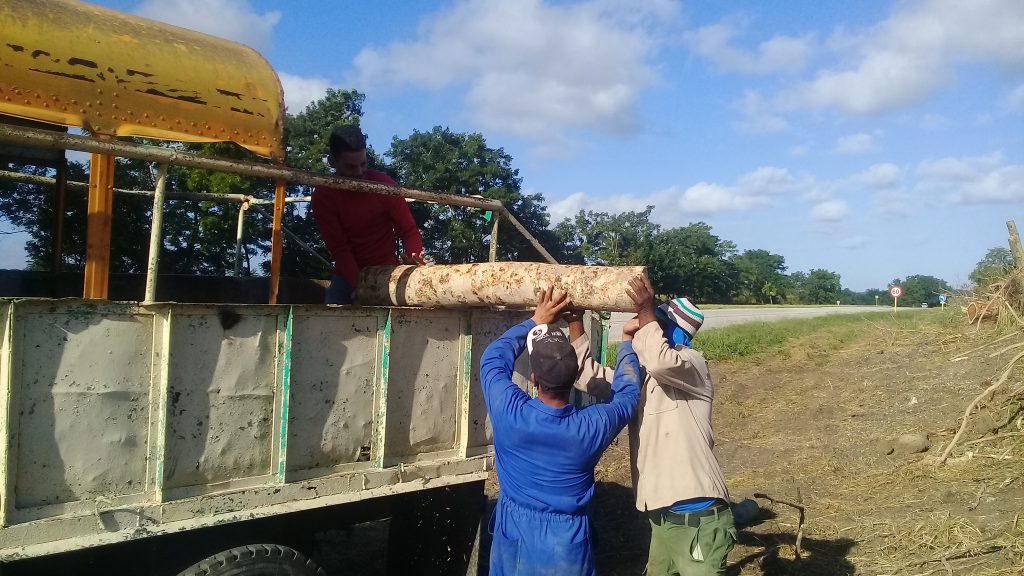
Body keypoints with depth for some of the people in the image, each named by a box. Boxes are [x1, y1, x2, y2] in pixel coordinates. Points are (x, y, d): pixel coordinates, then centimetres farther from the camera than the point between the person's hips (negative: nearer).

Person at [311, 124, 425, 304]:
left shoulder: (384, 184, -11)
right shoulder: (323, 195, -10)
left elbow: (409, 230, -9)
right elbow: (338, 248, -14)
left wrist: (414, 257, -31)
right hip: (349, 273, 1)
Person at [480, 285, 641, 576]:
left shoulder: (508, 412, -23)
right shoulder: (592, 427, -22)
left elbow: (493, 357, -2)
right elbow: (626, 394, 1)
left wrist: (535, 321, 4)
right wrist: (627, 339, 10)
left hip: (512, 534, 1)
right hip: (565, 541, -1)